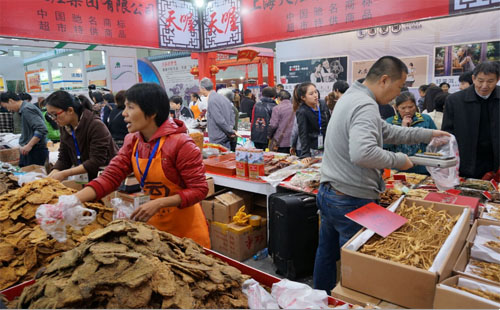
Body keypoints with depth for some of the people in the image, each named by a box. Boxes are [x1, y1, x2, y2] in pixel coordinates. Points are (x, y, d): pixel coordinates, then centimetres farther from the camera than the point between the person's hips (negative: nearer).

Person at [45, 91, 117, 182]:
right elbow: (63, 159, 5)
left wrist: (64, 174, -22)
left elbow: (96, 161, -23)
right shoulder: (64, 127, 2)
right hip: (82, 176, 6)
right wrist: (52, 175, -13)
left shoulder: (96, 126, -20)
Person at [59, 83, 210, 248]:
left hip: (185, 228, -5)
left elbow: (199, 189, -21)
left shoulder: (180, 144, -22)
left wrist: (158, 203, -29)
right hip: (153, 222, 6)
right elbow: (109, 178, -7)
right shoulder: (132, 142, -2)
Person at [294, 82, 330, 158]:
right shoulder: (302, 112, -12)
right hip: (313, 151, -4)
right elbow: (303, 135, -18)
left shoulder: (323, 106, 2)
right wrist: (305, 155, -25)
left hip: (328, 148, 4)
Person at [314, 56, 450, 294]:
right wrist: (398, 160, -19)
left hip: (327, 194, 11)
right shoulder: (365, 106, -20)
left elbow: (386, 131, 20)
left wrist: (427, 134, 21)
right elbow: (363, 153, -36)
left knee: (326, 254, 22)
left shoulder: (352, 97, 13)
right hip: (351, 202, -10)